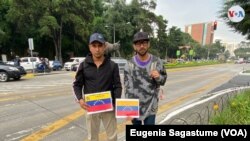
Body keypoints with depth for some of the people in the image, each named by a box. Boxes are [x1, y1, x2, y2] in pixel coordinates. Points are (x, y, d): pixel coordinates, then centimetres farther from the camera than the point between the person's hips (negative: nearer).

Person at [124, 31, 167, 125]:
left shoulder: (157, 62, -7)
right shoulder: (130, 64, -9)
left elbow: (163, 80, 3)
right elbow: (127, 87, -9)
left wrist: (158, 77, -21)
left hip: (150, 105, 0)